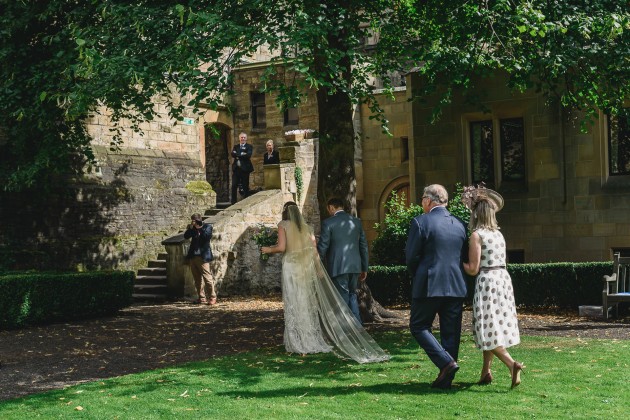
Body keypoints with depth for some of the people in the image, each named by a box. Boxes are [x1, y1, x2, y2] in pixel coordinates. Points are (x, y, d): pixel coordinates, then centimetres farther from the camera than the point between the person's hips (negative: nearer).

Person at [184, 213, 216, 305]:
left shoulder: (207, 226, -1)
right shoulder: (193, 228, 13)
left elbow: (207, 236, -17)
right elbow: (186, 236, 2)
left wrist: (200, 228, -17)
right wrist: (190, 228, -10)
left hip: (202, 256, -6)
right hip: (193, 256, 6)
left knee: (207, 277, -8)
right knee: (197, 279, 9)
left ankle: (212, 297, -2)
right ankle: (201, 298, 15)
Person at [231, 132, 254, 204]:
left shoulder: (249, 147, 4)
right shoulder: (235, 146, 15)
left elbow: (248, 155, -13)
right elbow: (233, 154, -3)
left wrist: (238, 155, -8)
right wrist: (242, 154, -14)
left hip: (245, 168, -3)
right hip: (236, 168, 3)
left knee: (245, 187, 0)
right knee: (234, 186, -2)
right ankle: (233, 202, 2)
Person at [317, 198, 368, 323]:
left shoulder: (328, 223, -7)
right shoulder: (356, 222, 9)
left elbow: (322, 247, -7)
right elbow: (364, 245, 11)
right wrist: (364, 268, 17)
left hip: (338, 267, -5)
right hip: (355, 266, 5)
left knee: (343, 298, 2)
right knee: (352, 295, 18)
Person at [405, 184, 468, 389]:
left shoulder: (420, 222, -8)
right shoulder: (460, 224, 9)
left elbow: (411, 256, -7)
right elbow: (463, 256, 14)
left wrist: (417, 277, 10)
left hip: (429, 286, -5)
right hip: (456, 287, 5)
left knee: (419, 326, 7)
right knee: (450, 332, 9)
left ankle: (446, 362, -9)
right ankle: (446, 379, 12)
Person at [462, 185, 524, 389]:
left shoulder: (477, 235, -11)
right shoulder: (499, 234, 11)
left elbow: (473, 269, -13)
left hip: (487, 281, -8)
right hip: (503, 278, 8)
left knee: (488, 329, -4)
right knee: (496, 326, 13)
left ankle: (512, 364, -22)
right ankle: (486, 372, 19)